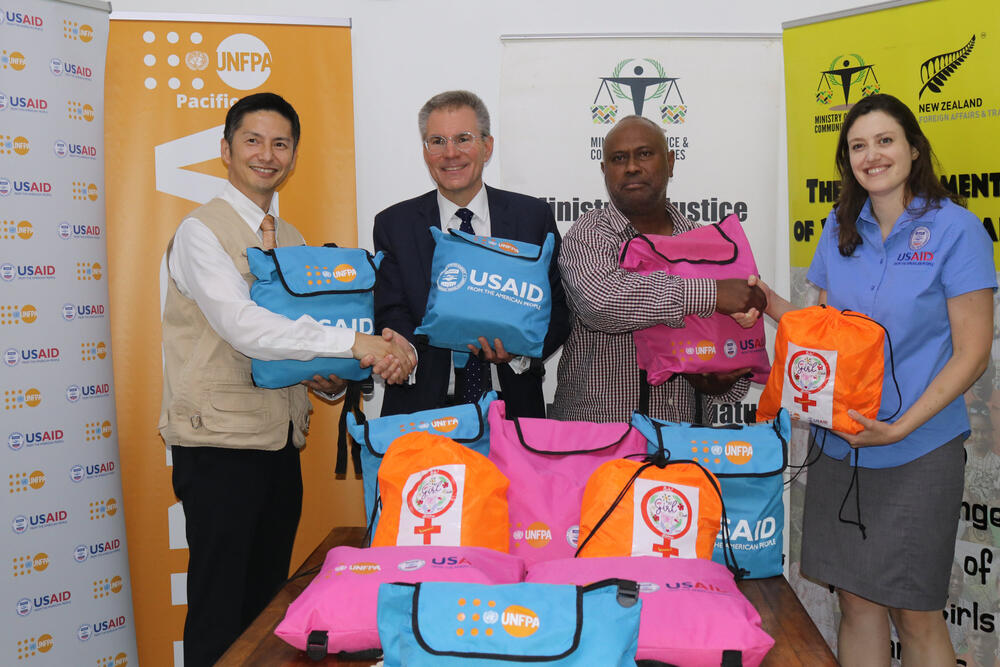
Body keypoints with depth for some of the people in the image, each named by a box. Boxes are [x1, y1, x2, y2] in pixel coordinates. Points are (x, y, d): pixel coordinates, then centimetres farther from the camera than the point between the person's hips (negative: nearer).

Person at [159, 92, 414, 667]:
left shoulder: (292, 239, 15)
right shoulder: (202, 231, -8)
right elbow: (242, 324, -22)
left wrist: (329, 378, -2)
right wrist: (353, 343, -27)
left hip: (281, 441, 7)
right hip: (222, 443, -7)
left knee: (269, 599, 14)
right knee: (220, 610, 1)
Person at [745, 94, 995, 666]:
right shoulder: (841, 228, 7)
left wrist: (902, 426, -18)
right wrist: (770, 304, -5)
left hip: (917, 452, -4)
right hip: (840, 443, 4)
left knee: (915, 613, 6)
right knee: (857, 601, 12)